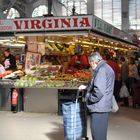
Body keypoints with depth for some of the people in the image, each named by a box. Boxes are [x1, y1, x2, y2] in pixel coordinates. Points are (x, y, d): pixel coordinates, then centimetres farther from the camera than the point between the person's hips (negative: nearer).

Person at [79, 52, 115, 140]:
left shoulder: (101, 70, -18)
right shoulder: (107, 68, 15)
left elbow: (99, 90, -28)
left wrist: (90, 98, -13)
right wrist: (86, 87, 27)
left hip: (99, 108, -10)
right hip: (102, 107, 10)